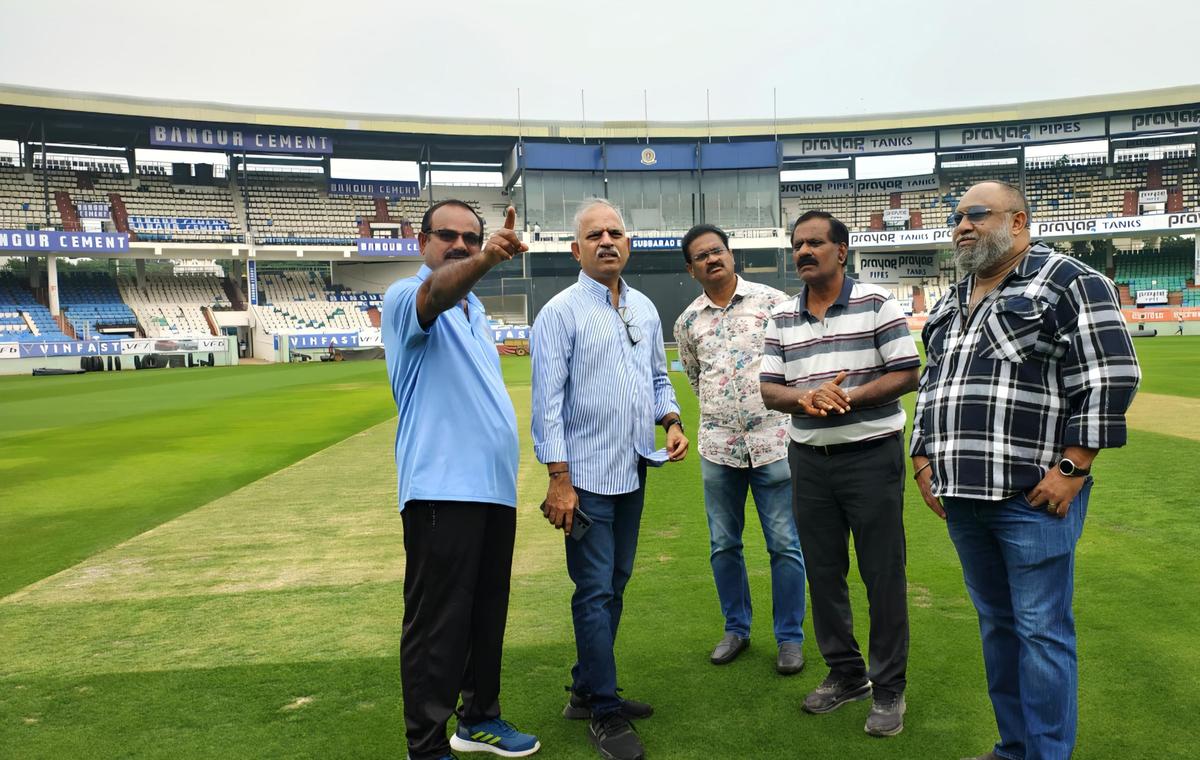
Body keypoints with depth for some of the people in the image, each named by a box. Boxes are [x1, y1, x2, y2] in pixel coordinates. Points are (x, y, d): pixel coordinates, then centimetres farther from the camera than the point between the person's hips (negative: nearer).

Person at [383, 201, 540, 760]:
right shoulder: (406, 298, -7)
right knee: (438, 622, -2)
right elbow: (436, 292, -33)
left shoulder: (474, 309, 18)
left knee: (488, 611, 17)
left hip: (494, 485, 8)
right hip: (442, 488, -8)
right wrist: (485, 261, -51)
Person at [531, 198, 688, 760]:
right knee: (595, 592, -1)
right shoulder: (561, 312, -8)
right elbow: (548, 399, -12)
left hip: (634, 472, 7)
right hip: (588, 476, -7)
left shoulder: (645, 309, 11)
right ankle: (604, 712, 14)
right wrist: (559, 479, -17)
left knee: (614, 587, 15)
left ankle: (587, 690, 30)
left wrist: (672, 420, -1)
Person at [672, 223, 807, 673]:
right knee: (723, 544, 12)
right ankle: (736, 629, 29)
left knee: (785, 545, 3)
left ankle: (790, 637, 18)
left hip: (773, 441, -3)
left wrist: (779, 403, 2)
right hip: (717, 446, 3)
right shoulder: (687, 322, 7)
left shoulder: (773, 302, -2)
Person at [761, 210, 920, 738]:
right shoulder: (782, 317, 8)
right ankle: (845, 674, 30)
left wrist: (849, 397, -20)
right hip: (809, 459, 5)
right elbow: (769, 389, 6)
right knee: (823, 572, 12)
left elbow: (907, 374, -7)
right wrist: (805, 399, -15)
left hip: (872, 456, -4)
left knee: (883, 574, 3)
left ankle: (889, 688, 19)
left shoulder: (877, 304, -4)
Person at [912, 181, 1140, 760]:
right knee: (996, 623, 16)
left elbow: (1110, 377, -11)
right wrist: (923, 458, 14)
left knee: (1040, 629, 1)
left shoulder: (1069, 283, -5)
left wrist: (1072, 468, -15)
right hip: (961, 496, 7)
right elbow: (930, 385, 22)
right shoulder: (950, 303, 16)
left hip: (1032, 497, -7)